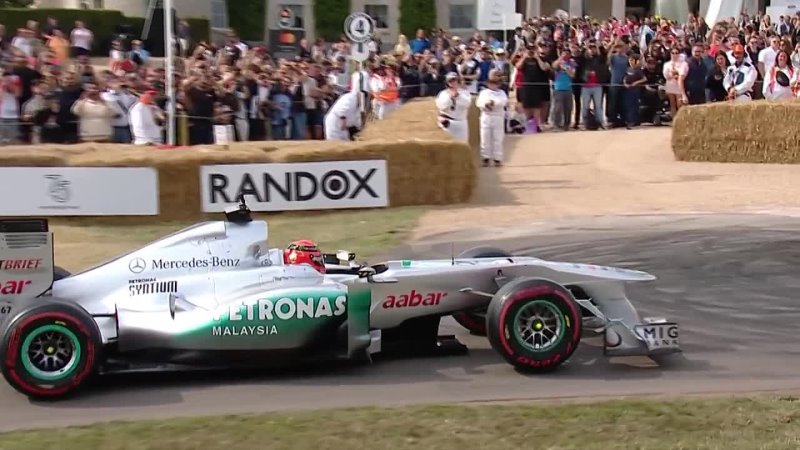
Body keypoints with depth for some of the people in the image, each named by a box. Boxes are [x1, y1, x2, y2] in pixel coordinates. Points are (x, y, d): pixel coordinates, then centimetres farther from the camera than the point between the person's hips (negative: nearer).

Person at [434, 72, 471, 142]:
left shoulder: (464, 92, 5)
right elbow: (440, 106, -12)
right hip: (447, 122, -1)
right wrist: (450, 97, -19)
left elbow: (467, 103, -12)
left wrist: (458, 96, -22)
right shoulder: (443, 93, 3)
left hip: (460, 123, 2)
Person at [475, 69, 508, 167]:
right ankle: (486, 158, 12)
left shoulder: (501, 93, 5)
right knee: (485, 139, 3)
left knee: (498, 139, 1)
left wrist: (494, 102, -26)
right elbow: (479, 103, -7)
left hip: (498, 118, -1)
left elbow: (504, 102, -15)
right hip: (486, 117, 1)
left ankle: (497, 158, 7)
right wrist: (486, 104, -24)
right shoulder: (483, 92, 7)